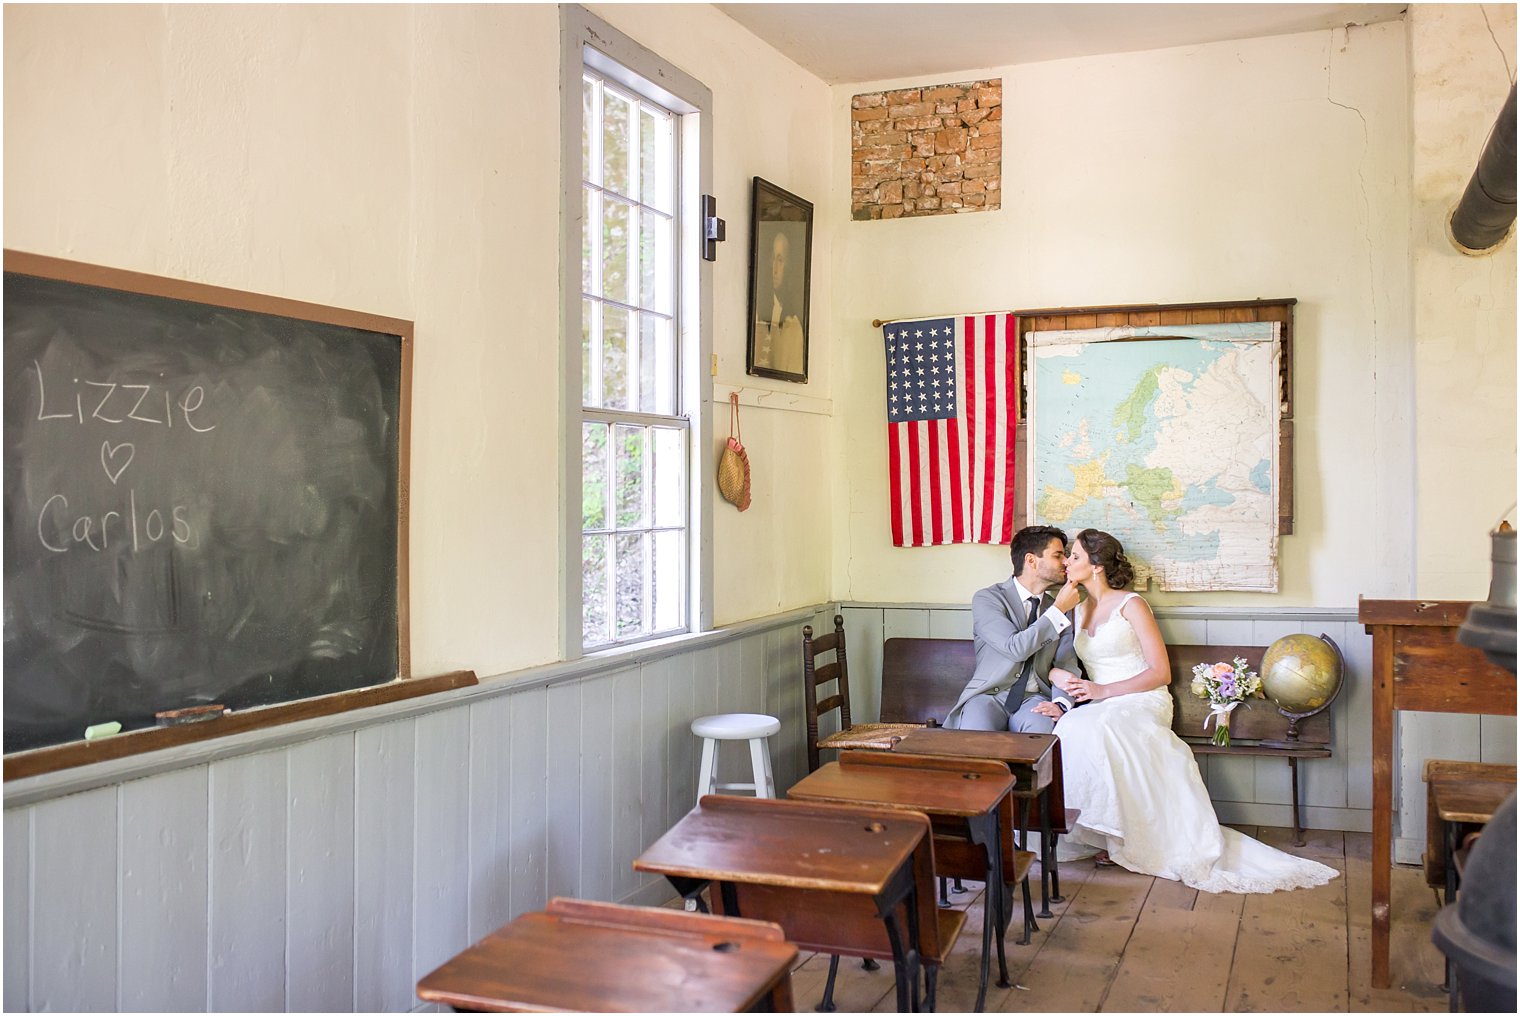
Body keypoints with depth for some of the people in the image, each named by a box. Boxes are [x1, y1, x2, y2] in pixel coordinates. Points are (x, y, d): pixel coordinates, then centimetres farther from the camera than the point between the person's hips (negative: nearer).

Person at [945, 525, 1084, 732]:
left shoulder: (1056, 606, 14)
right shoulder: (987, 598, -3)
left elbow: (1066, 663, 7)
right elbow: (1016, 648, -18)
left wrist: (1060, 703, -14)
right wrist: (1058, 610, -14)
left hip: (1034, 699, 3)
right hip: (989, 695, -3)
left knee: (1041, 728, -33)